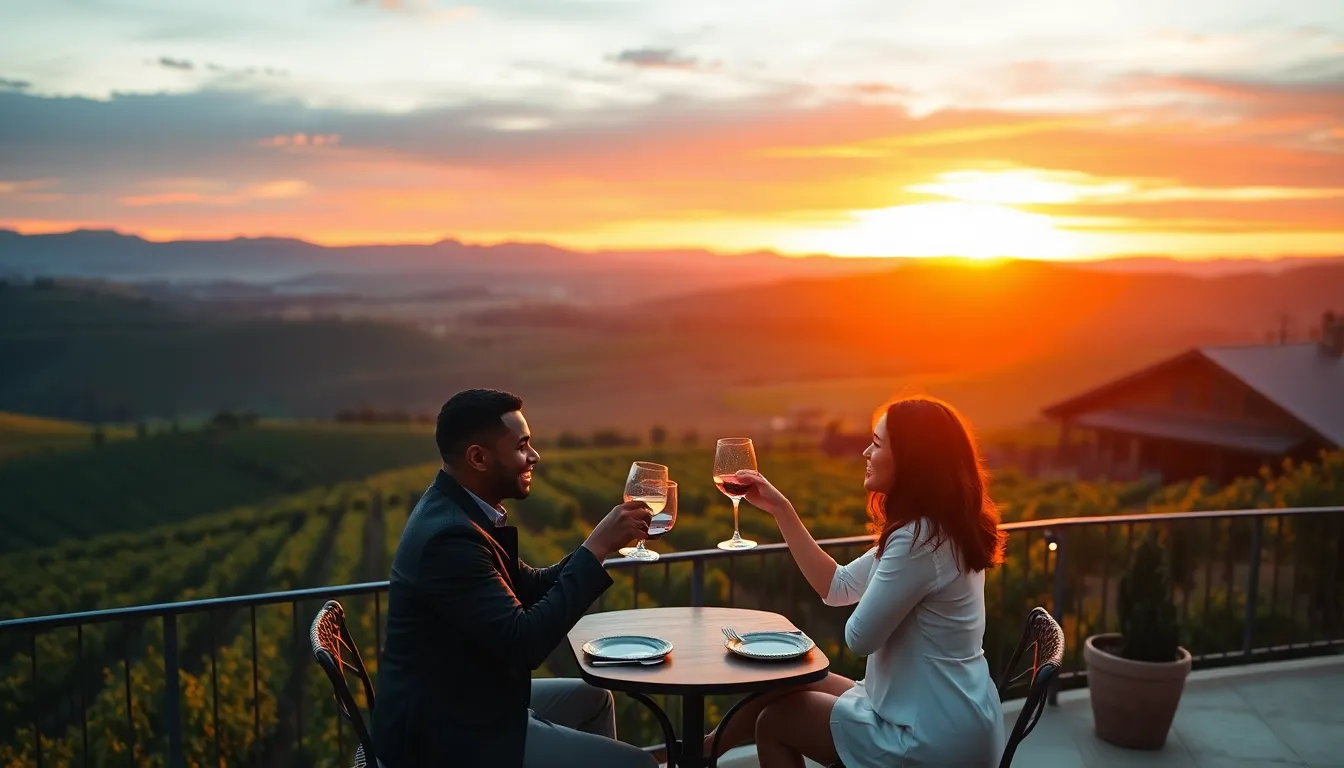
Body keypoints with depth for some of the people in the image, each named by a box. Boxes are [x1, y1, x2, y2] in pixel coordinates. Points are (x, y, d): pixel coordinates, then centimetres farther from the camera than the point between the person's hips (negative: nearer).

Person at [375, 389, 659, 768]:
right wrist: (596, 547, -25)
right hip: (446, 733, -10)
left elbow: (530, 588, 11)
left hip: (459, 704, 10)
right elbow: (523, 643, -30)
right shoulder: (449, 534, -27)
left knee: (591, 697, 25)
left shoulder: (456, 509, 4)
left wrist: (601, 544, -3)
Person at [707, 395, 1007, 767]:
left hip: (936, 736, -9)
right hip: (944, 715, 9)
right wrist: (781, 509, 9)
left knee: (773, 720, 2)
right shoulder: (935, 530, 8)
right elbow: (837, 587, 10)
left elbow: (859, 637, -18)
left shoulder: (917, 541, -26)